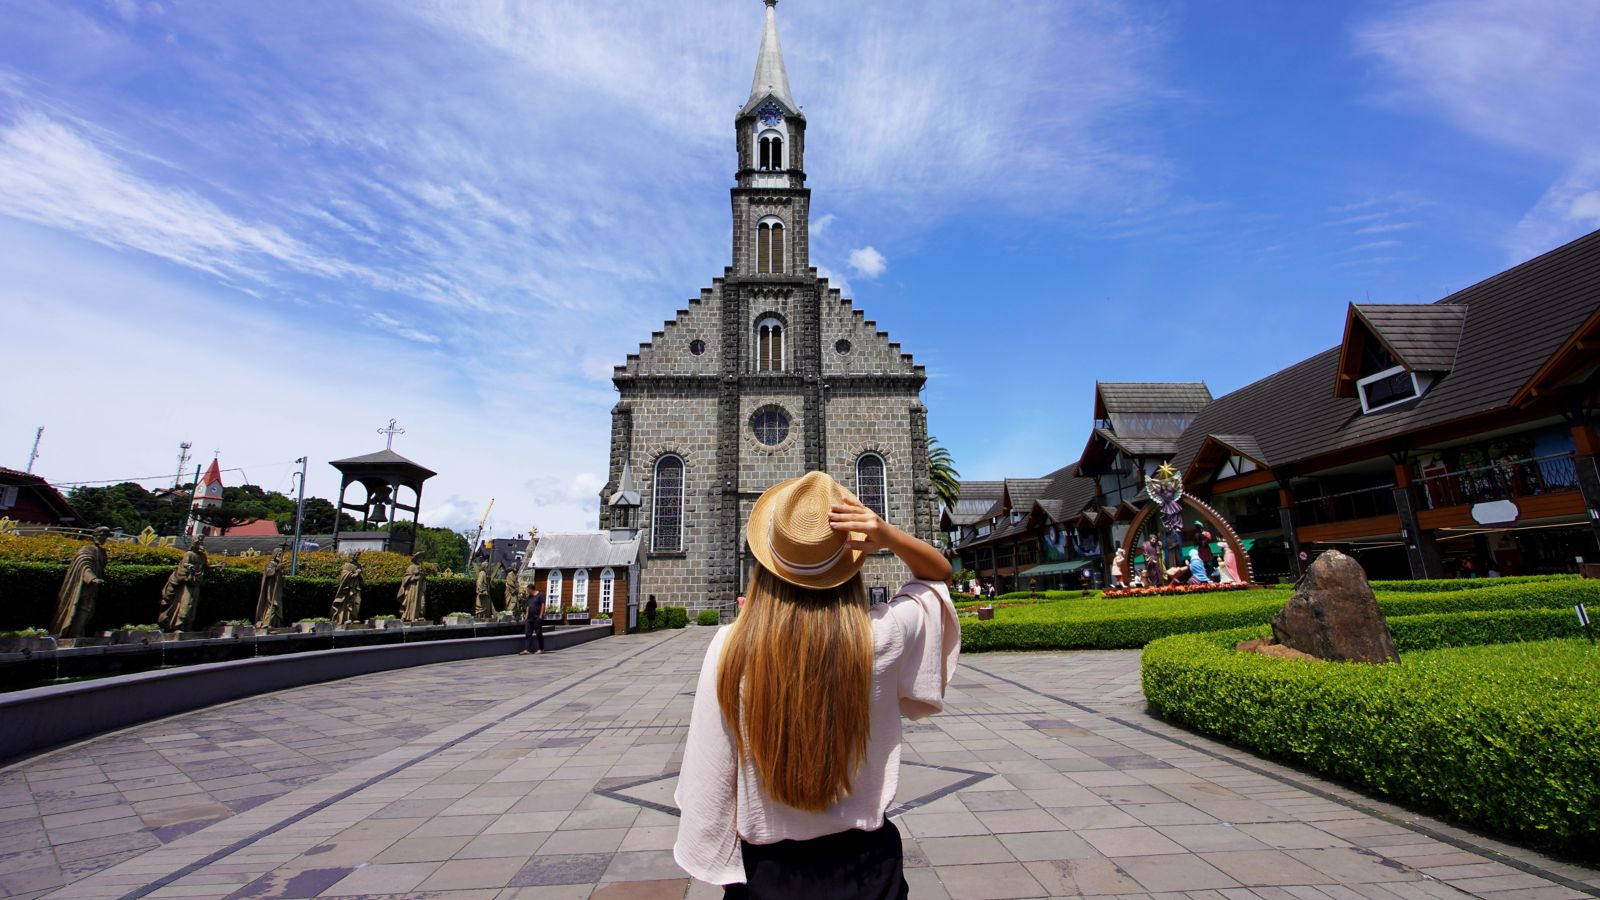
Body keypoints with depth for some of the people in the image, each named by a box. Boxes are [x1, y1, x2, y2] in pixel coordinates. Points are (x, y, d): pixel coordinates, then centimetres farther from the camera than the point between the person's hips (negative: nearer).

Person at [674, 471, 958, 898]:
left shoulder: (730, 647, -22)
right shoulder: (881, 637, -21)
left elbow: (710, 779, -12)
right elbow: (939, 573, -2)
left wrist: (717, 865, 5)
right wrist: (890, 536, -21)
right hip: (863, 862, 1)